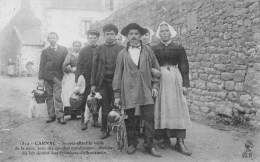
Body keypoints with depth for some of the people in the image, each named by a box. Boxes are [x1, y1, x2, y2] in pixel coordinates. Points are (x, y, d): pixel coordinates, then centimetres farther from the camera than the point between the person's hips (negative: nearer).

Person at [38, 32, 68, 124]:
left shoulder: (63, 50, 9)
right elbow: (42, 65, 4)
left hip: (58, 76, -1)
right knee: (49, 97, 5)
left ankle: (60, 116, -6)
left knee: (58, 97, -8)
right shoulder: (45, 51, 9)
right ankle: (51, 116, 11)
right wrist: (40, 78, -3)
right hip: (47, 77, 2)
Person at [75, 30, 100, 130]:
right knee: (84, 100, 1)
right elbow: (79, 66, 3)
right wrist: (78, 80, -5)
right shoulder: (83, 51, 7)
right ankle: (83, 121, 10)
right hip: (86, 79, 0)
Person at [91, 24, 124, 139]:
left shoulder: (121, 49, 4)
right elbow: (95, 66, 8)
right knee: (105, 107, 5)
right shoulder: (100, 49, 9)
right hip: (103, 82, 2)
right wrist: (93, 83, 3)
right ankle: (104, 130, 16)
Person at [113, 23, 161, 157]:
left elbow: (156, 69, 14)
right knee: (129, 120, 4)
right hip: (128, 91, 0)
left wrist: (155, 86, 4)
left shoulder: (148, 51, 9)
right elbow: (118, 75, 7)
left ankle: (149, 145, 9)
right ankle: (132, 144, 20)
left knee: (149, 118, -2)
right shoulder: (122, 54, 7)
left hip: (146, 91, 0)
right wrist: (117, 95, 4)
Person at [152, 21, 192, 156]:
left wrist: (185, 84, -1)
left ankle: (180, 142, -3)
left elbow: (184, 66, 6)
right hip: (159, 81, 1)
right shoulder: (154, 49, 9)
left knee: (177, 109, -5)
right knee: (161, 109, 1)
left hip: (175, 81, -1)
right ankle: (165, 139, 10)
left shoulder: (179, 48, 7)